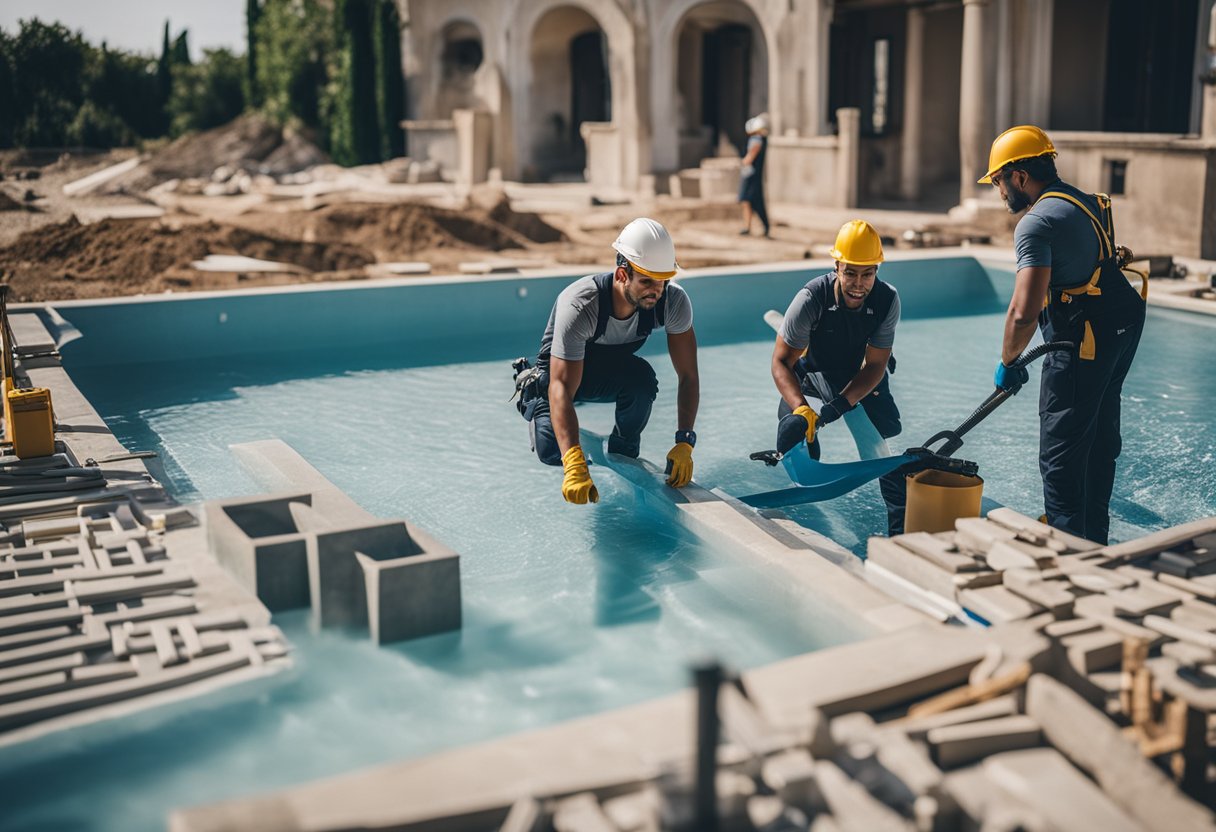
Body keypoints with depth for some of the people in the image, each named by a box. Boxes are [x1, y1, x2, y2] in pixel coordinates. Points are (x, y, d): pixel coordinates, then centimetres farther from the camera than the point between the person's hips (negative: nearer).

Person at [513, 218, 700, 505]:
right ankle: (532, 391, 13)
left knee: (643, 378, -34)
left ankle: (624, 450, -1)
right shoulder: (579, 306, -38)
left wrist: (684, 444, -35)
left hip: (616, 370, 2)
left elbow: (688, 376, -21)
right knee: (552, 452, -23)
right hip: (564, 371, -2)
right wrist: (575, 466, -56)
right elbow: (561, 387, -44)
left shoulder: (674, 301, -26)